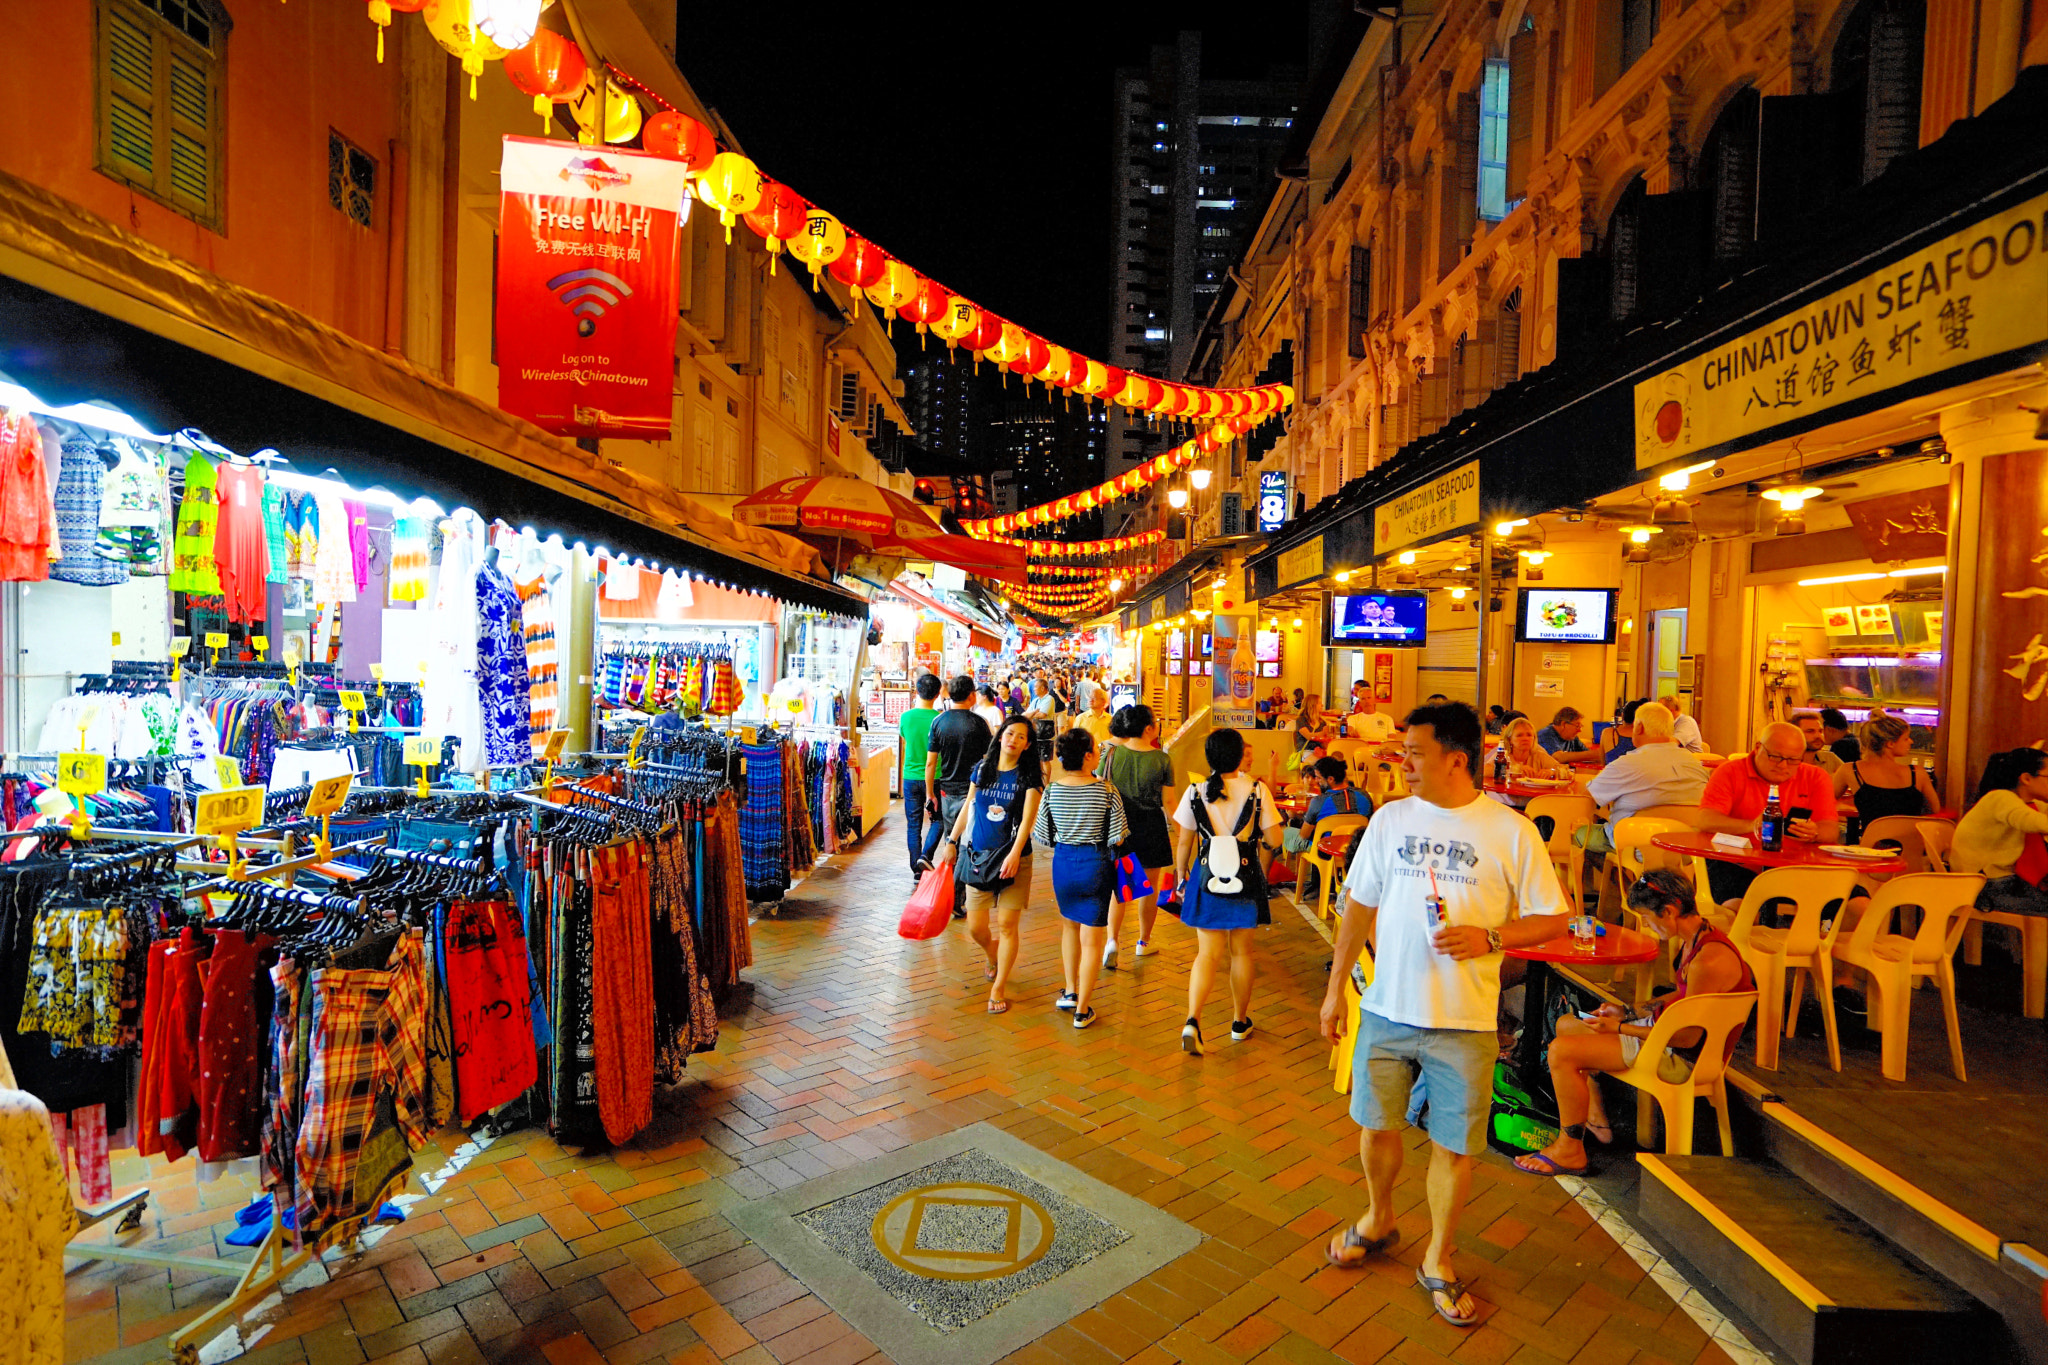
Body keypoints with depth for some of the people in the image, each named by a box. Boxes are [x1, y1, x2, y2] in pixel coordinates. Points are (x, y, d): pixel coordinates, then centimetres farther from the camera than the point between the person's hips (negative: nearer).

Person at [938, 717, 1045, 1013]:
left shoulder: (1029, 776, -5)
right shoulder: (982, 769, 5)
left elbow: (1028, 817, -15)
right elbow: (968, 807, 15)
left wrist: (1015, 853, -27)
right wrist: (953, 841, 17)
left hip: (1013, 858, -3)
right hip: (978, 856, 3)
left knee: (1007, 925, -1)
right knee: (976, 927, 7)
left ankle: (998, 987, 15)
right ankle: (994, 959, 40)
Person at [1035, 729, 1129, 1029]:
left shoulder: (1052, 790, -8)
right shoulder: (1106, 791, -14)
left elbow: (1043, 835, -2)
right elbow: (1117, 836, -12)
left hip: (1063, 863, 3)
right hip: (1096, 865, -3)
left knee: (1069, 924, 26)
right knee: (1092, 937, 7)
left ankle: (1071, 992, 32)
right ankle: (1083, 1009, 12)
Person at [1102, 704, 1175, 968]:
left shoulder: (1111, 753, -7)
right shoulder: (1162, 759, -11)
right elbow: (1168, 802, -7)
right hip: (1151, 827, -1)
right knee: (1150, 887, 16)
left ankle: (1112, 940, -5)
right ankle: (1143, 942, 28)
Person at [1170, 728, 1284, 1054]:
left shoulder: (1195, 792, -4)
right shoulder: (1257, 789, -7)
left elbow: (1183, 842, 0)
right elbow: (1272, 840, -5)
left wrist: (1181, 877, 12)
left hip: (1208, 877, 1)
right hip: (1246, 877, 0)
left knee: (1208, 953, 6)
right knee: (1241, 951, 15)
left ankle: (1192, 1020, -12)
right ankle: (1240, 1022, 29)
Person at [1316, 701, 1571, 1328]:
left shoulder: (1510, 832, -8)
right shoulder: (1390, 819, 1)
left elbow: (1552, 918, -3)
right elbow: (1360, 906, 8)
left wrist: (1489, 937, -21)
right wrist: (1335, 987, 8)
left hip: (1465, 1021, -3)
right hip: (1386, 1010, 3)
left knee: (1453, 1145, 9)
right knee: (1376, 1125, 14)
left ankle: (1438, 1261, 32)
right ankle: (1379, 1220, 42)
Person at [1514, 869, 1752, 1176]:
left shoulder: (1708, 961, -30)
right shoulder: (1697, 938, 2)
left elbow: (1688, 1036, -25)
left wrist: (1619, 1028, -17)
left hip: (1684, 1057, -10)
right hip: (1663, 1029, 10)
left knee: (1561, 1052, -18)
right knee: (1566, 1024, 16)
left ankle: (1569, 1151, -2)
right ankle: (1597, 1121, 25)